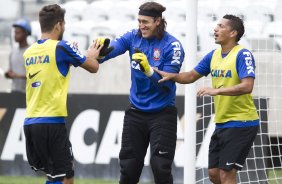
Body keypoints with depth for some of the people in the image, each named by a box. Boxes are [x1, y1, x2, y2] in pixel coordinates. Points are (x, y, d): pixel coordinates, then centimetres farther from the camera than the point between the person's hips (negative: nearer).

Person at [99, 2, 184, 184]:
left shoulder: (172, 46, -14)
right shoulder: (133, 37, -2)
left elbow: (167, 84, -19)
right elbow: (112, 48, -20)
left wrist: (149, 70, -34)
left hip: (162, 113, -4)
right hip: (136, 112, 4)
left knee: (161, 168, -9)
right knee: (128, 168, 9)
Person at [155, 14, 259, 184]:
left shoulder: (243, 55, -14)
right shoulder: (214, 56, 9)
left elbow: (247, 86, -26)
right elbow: (191, 76, 18)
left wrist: (217, 90, -32)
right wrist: (171, 76, 1)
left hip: (241, 123, -8)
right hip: (222, 124, 8)